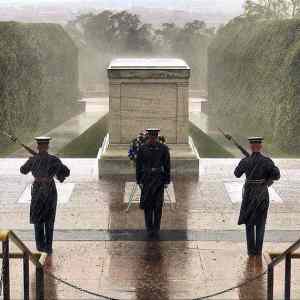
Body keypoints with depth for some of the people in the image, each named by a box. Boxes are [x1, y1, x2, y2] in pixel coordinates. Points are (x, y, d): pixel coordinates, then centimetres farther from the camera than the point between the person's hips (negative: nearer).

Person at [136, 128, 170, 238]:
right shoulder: (142, 148, -1)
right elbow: (138, 165, 2)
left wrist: (167, 181, -2)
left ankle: (156, 228, 11)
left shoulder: (163, 148, -3)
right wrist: (139, 180, 0)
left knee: (158, 204, 1)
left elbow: (167, 165, 0)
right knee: (147, 204, 0)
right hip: (146, 178, 1)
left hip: (159, 178, 0)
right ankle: (149, 228, 10)